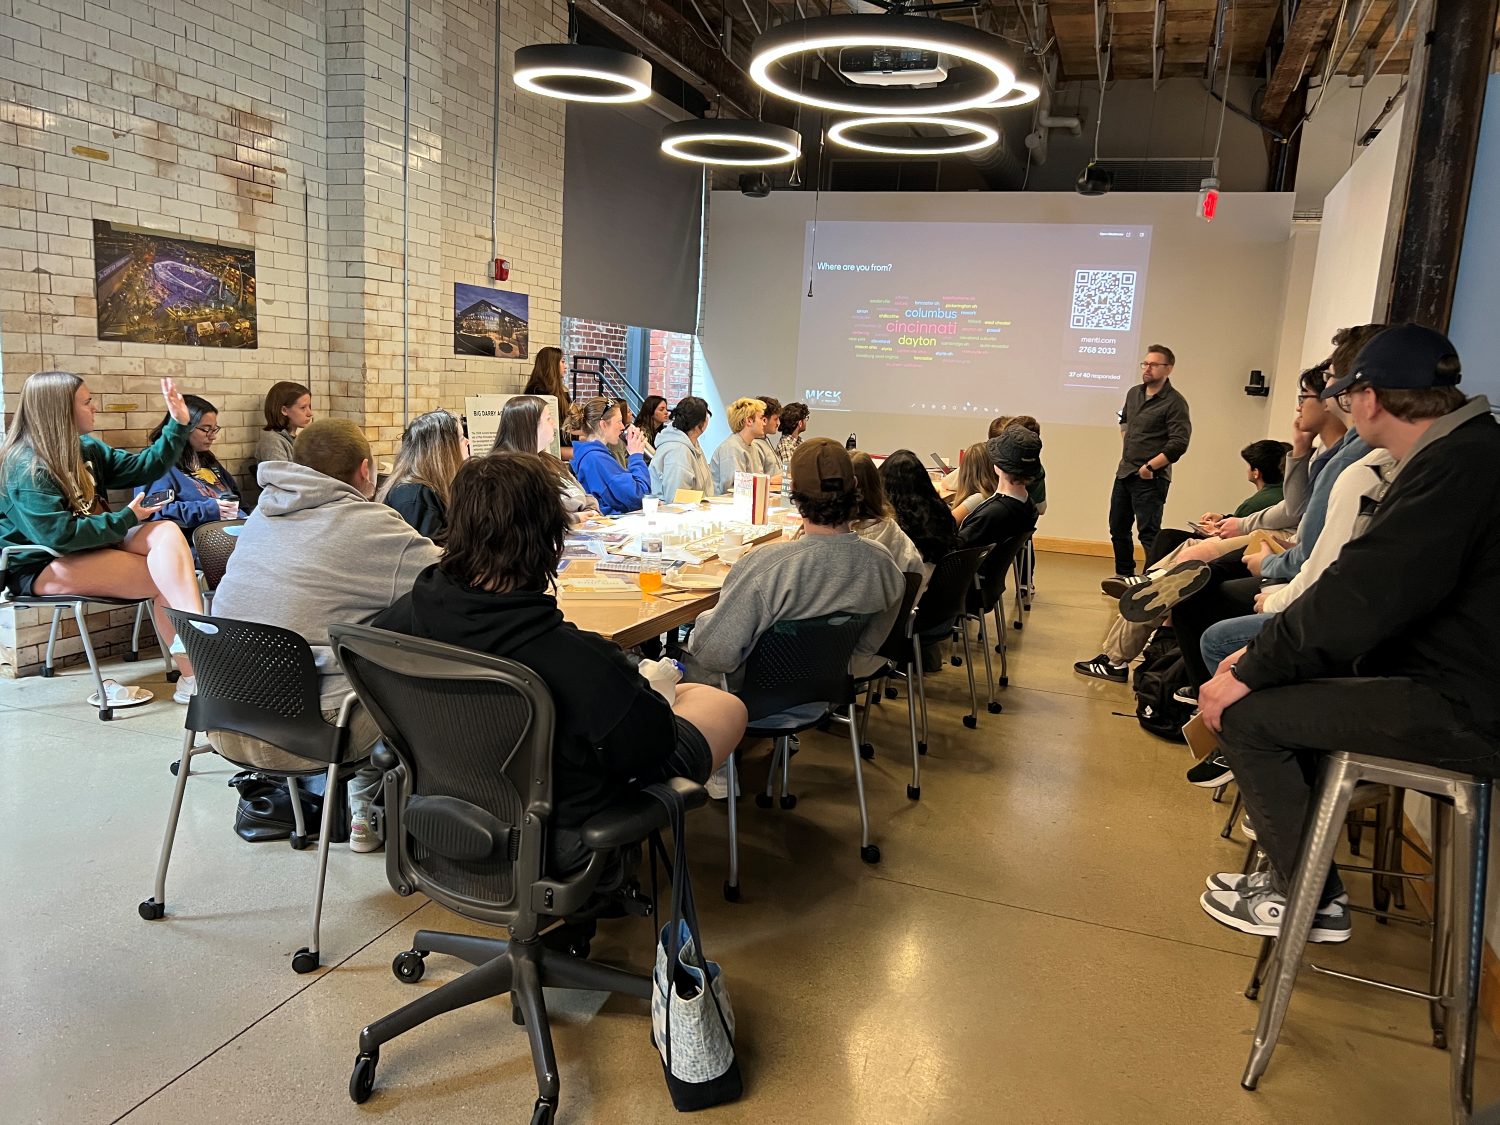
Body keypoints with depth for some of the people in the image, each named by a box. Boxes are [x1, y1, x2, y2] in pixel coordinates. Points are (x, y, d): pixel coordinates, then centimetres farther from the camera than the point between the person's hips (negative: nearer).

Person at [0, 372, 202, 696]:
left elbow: (142, 468, 13)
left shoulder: (86, 448, 8)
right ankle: (191, 675, -22)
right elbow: (59, 535, -26)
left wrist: (178, 424, 3)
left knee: (167, 532, -22)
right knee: (165, 579, -23)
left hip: (93, 547, 8)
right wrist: (125, 519, -17)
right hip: (43, 568, -8)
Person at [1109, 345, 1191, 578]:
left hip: (1150, 479, -8)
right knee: (1118, 529, 15)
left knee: (1148, 533, -10)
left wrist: (1150, 466, -19)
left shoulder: (1174, 402, -12)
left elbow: (1179, 443, -20)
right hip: (1124, 473, 8)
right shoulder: (1134, 393, 10)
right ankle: (1124, 576, 29)